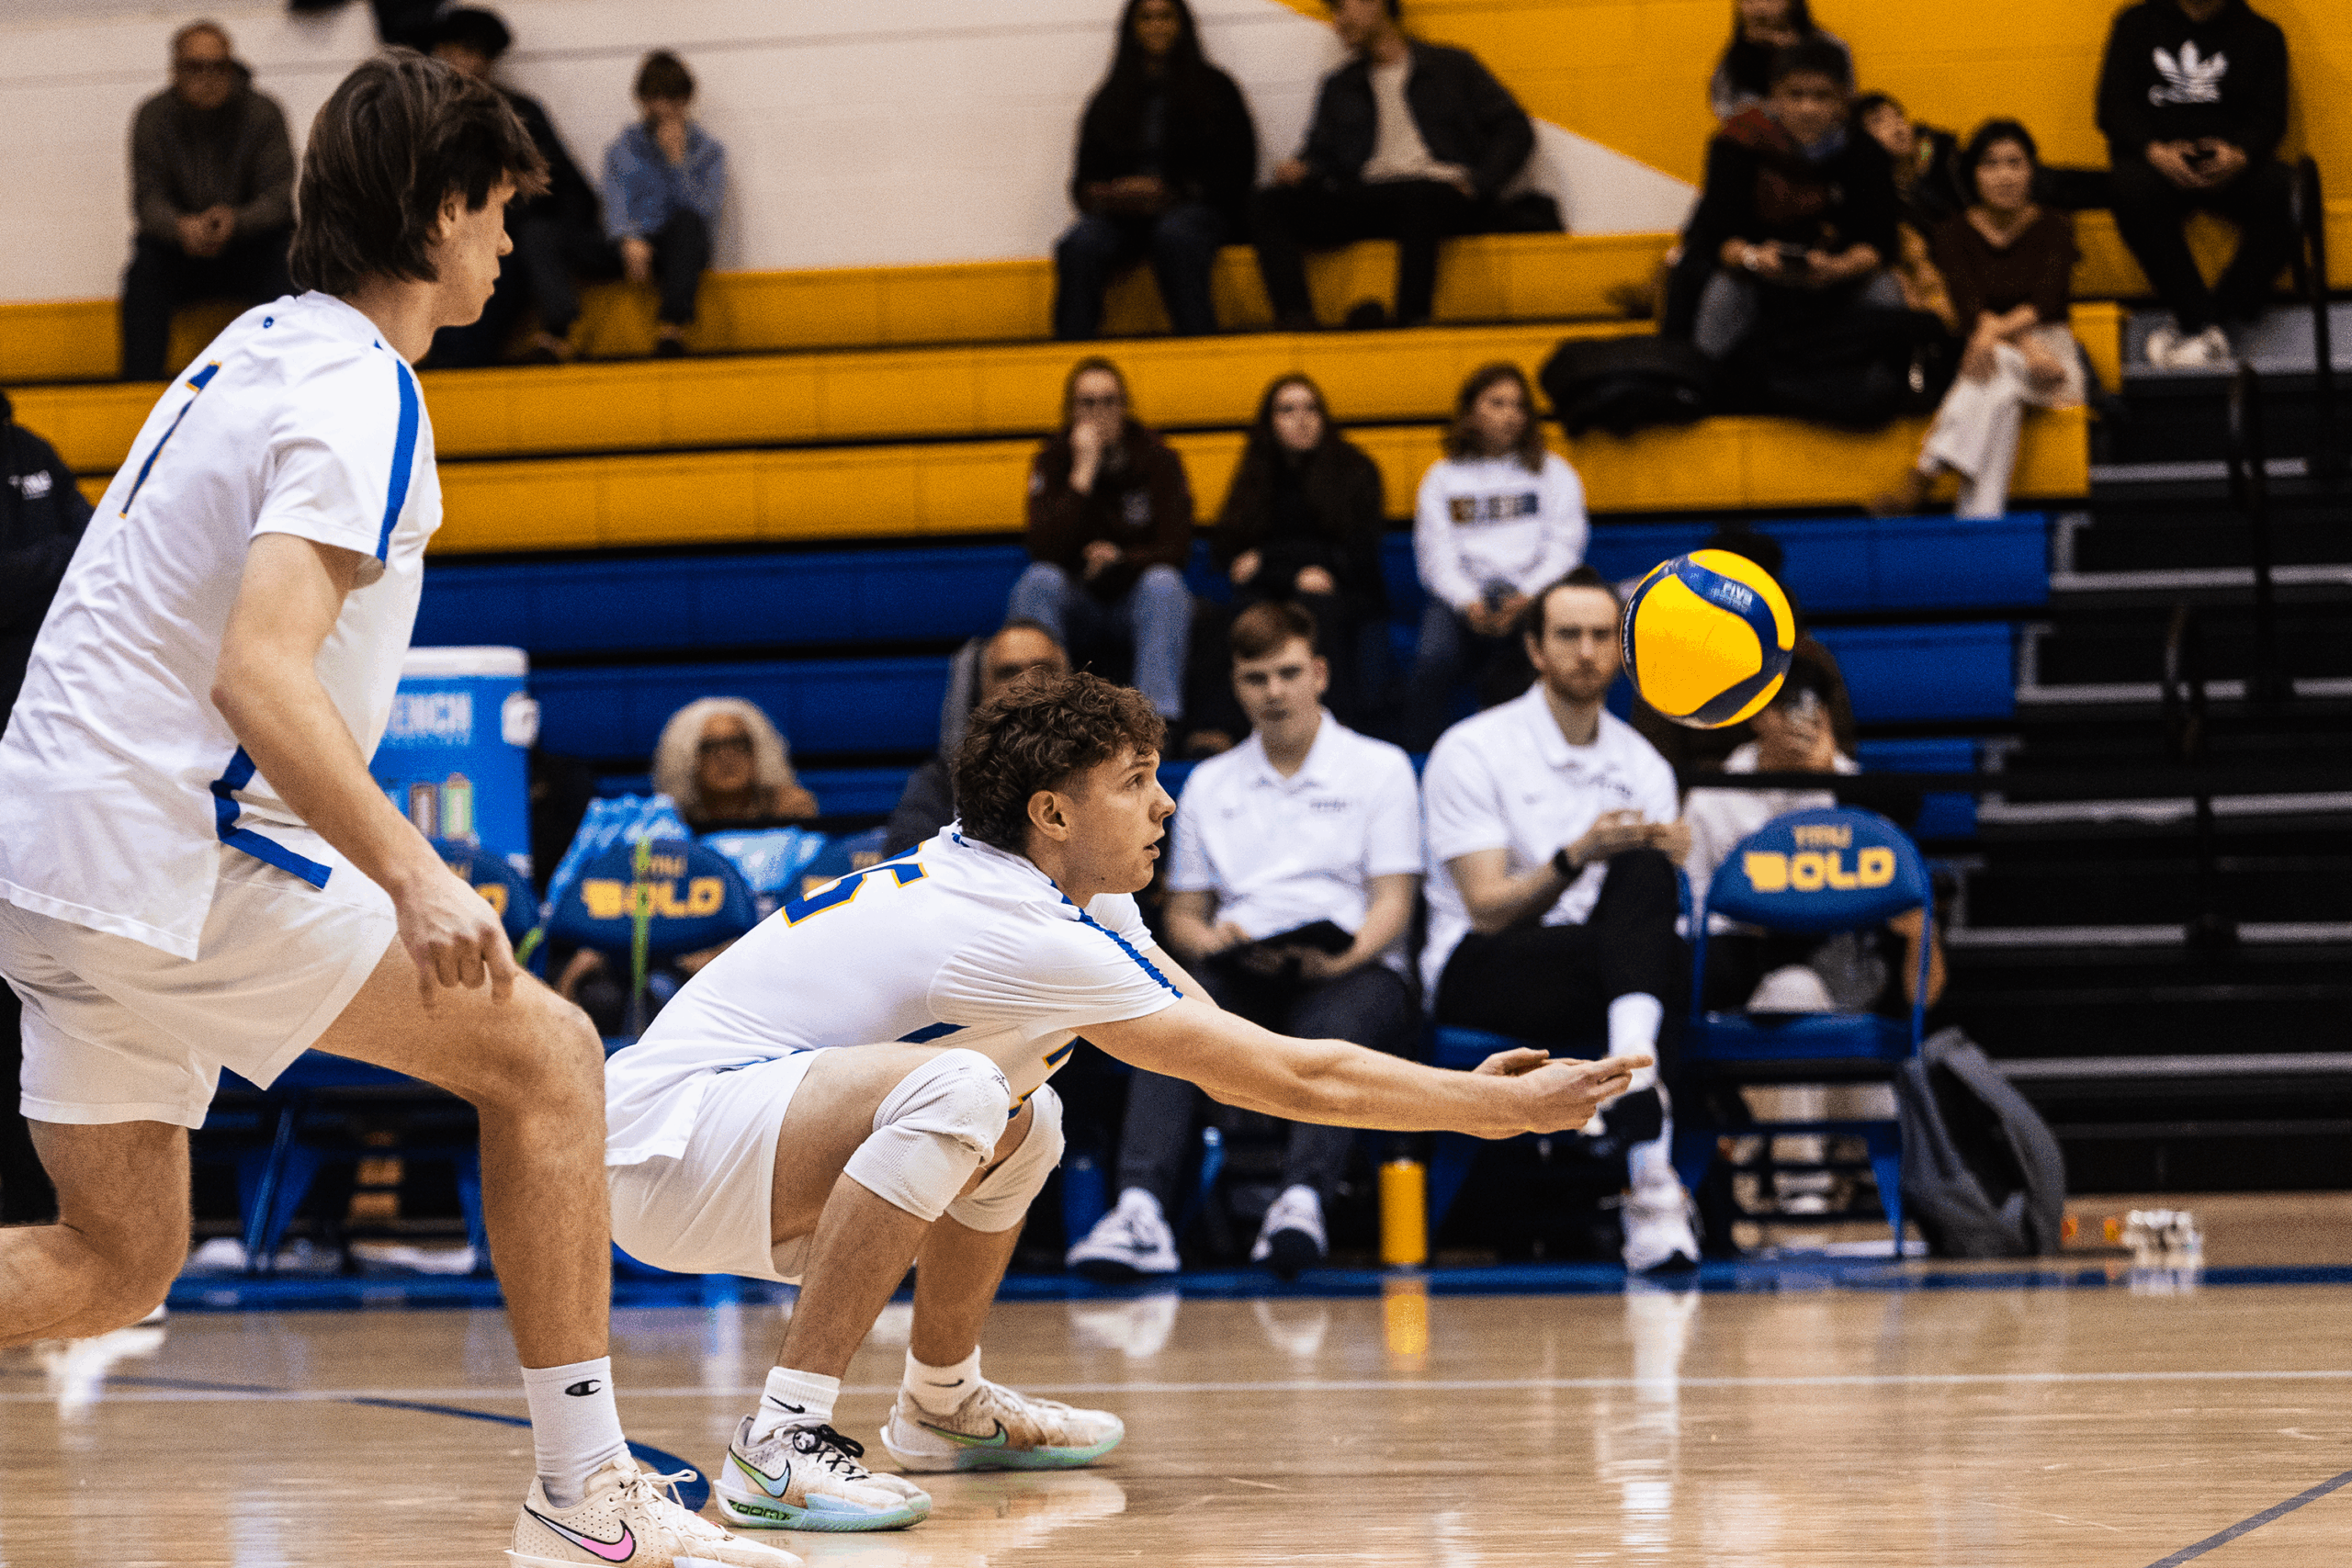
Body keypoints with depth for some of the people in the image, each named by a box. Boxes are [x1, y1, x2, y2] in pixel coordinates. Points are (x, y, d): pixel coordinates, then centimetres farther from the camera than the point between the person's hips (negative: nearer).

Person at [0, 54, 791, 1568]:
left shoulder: (262, 345, 16)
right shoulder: (355, 392, -13)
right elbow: (260, 675, -26)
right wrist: (411, 874, -35)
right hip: (172, 847, -9)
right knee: (542, 1051, -5)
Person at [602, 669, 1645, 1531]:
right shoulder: (1036, 942, -22)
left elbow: (1240, 1055, 9)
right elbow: (1290, 1080, -17)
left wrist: (1459, 1094, 2)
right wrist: (1509, 1108, -8)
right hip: (666, 1137, -10)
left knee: (1020, 1125, 17)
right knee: (953, 1092, -32)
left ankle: (941, 1405, 31)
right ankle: (778, 1446, -31)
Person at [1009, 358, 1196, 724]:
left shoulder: (1158, 458, -4)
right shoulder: (1053, 460, -4)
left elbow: (1176, 549, -10)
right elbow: (1045, 551, -19)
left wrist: (1120, 560, -30)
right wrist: (1083, 472, -23)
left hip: (1138, 592, 0)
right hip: (1076, 598, 0)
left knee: (1164, 582, -33)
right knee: (1039, 581, -30)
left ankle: (1161, 717, -40)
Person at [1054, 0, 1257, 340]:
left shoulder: (1214, 89, 13)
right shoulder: (1109, 101, 22)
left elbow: (1238, 167, 5)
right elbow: (1087, 177, 19)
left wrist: (1172, 189, -9)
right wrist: (1105, 194, -6)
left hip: (1196, 207, -3)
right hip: (1125, 214, 3)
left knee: (1175, 236, -39)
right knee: (1078, 246, -31)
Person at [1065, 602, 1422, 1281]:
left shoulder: (1380, 768, 13)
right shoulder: (1209, 784, 23)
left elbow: (1392, 903, 4)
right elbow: (1182, 914, 19)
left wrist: (1342, 957, -17)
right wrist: (1211, 940, -6)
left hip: (1351, 973, -2)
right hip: (1241, 974, 2)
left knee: (1332, 1027, -39)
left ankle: (1302, 1202, -59)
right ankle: (1140, 1211, -51)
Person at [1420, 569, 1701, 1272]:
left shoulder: (1643, 766, 15)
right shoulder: (1473, 751, -1)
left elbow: (1656, 902, 9)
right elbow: (1490, 911, -9)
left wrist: (1668, 864, -14)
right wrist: (1575, 858, -26)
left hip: (1607, 974, 4)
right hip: (1479, 972, -4)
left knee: (1642, 874, -30)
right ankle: (1651, 1172, -49)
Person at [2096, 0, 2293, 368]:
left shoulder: (2261, 34, 15)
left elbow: (2269, 116, 5)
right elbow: (2113, 107, 4)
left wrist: (2239, 155, -20)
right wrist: (2154, 150, -17)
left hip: (2232, 163, 1)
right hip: (2155, 158, -1)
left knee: (2280, 192, -33)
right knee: (2132, 190, -37)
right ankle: (2205, 327, -37)